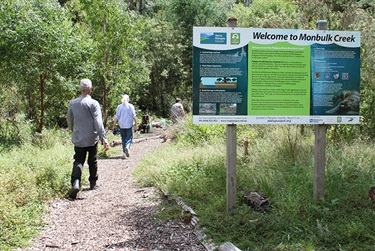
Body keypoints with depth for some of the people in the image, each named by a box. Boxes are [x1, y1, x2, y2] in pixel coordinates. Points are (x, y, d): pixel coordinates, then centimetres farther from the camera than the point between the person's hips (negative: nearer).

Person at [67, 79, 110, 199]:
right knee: (92, 162, 15)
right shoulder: (93, 103, -10)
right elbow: (98, 122, -18)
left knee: (78, 161, 2)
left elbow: (69, 120, 14)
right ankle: (93, 183, 27)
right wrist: (103, 138, -20)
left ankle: (75, 182, -22)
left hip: (78, 139, 2)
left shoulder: (73, 103, 3)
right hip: (92, 138, -2)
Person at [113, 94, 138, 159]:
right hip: (129, 125, -2)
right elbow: (134, 116, -4)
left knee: (123, 139, 9)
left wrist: (114, 124, 7)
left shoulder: (119, 106, 3)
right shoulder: (131, 106, -2)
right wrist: (136, 124, 0)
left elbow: (116, 117, 1)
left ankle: (124, 153, 5)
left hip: (122, 125, 2)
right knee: (129, 137, 4)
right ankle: (127, 147, -25)